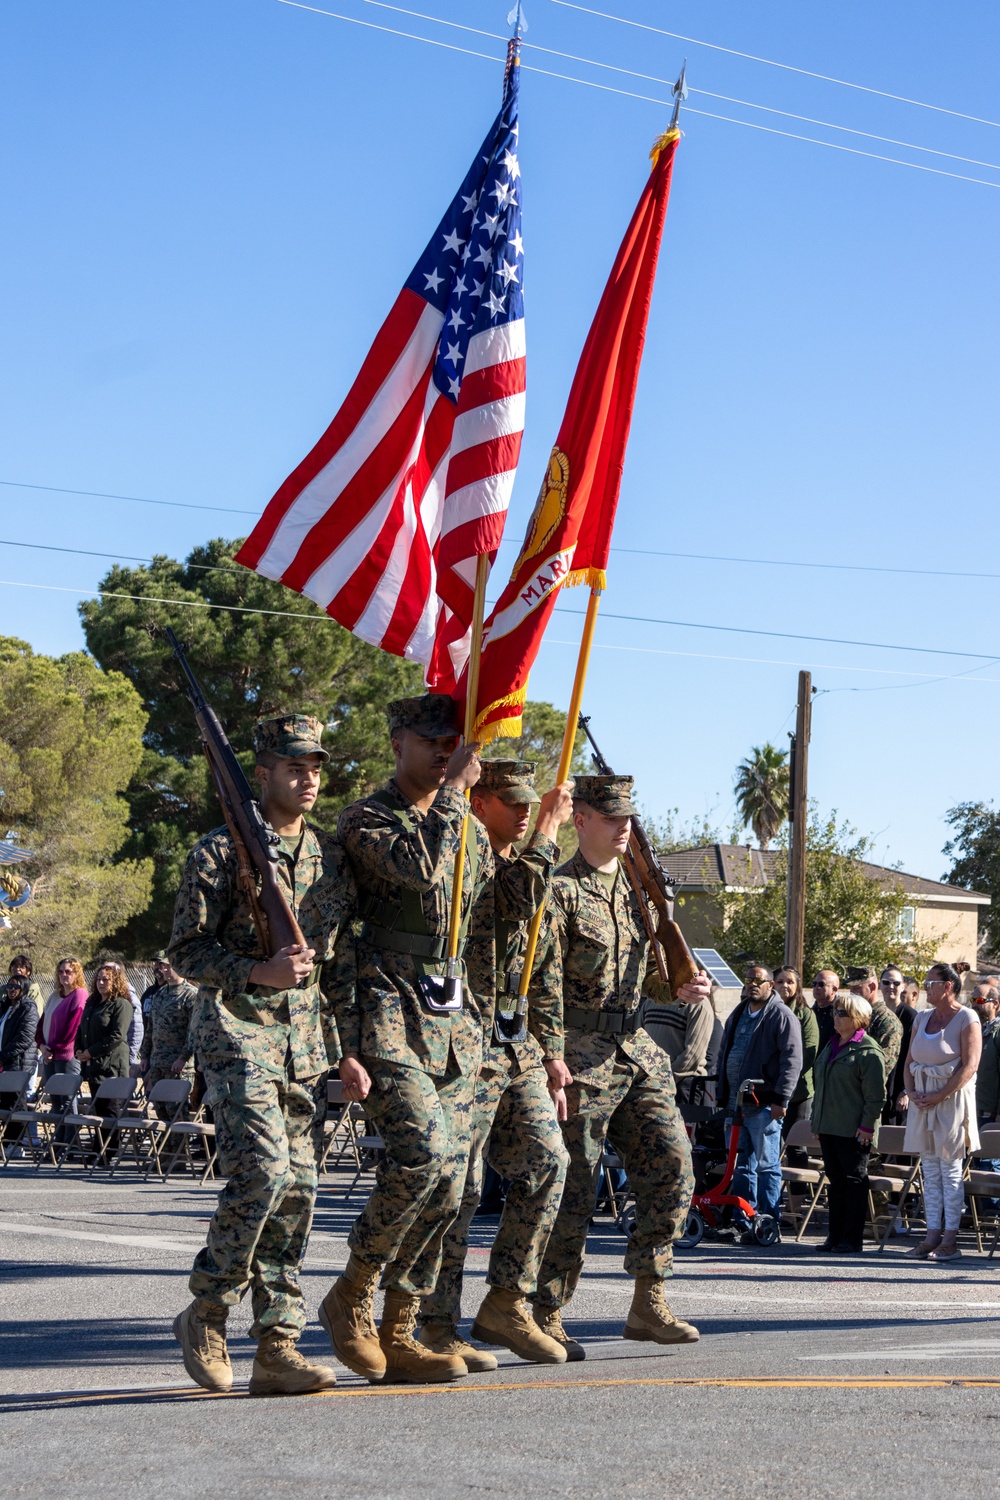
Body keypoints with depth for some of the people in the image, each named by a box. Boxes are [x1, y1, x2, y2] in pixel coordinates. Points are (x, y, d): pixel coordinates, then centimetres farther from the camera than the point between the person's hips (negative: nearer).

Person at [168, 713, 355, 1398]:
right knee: (262, 1170, -19)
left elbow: (346, 959, 17)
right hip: (237, 1027, -5)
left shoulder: (333, 854, 14)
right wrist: (259, 972, -19)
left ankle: (278, 1347, 6)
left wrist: (350, 1049, 11)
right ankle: (207, 1314, 0)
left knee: (298, 1189, 1)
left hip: (307, 1034, 6)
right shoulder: (221, 850, -2)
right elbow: (186, 949, -4)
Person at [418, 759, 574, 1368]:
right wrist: (549, 829, -15)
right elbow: (522, 895, -29)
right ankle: (438, 1330, 5)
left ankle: (507, 1306, 14)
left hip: (520, 1048, 8)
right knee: (459, 1185, -4)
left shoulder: (522, 863, 20)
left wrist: (550, 1052, 19)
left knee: (547, 1161, 4)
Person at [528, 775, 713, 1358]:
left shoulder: (638, 887, 16)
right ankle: (548, 1316, 7)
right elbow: (544, 985, -11)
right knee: (574, 1188, -4)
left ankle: (649, 1305, 6)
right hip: (582, 1057, -7)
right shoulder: (560, 891, -6)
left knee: (672, 1166, -2)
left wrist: (680, 988, 1)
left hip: (638, 1052, 7)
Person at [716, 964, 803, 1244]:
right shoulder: (737, 1016, 18)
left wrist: (780, 1098, -19)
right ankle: (742, 1222, 16)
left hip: (764, 1104, -8)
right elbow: (724, 1056, 24)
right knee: (741, 1165, 11)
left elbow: (792, 1060, -13)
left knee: (766, 1165, -4)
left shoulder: (782, 1016, -5)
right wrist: (723, 1097, 20)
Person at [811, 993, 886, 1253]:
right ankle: (835, 1236, 17)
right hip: (829, 1127, 8)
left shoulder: (869, 1051, -10)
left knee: (854, 1181, -2)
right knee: (836, 1181, 12)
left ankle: (852, 1240, 2)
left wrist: (867, 1125, -17)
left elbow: (875, 1095, -13)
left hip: (853, 1131, -8)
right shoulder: (831, 1047, 16)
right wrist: (817, 1120, 19)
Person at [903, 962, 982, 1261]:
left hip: (951, 1099, -6)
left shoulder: (966, 1018, -7)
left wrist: (939, 1096, -17)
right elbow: (910, 1061, 14)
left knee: (950, 1169, -3)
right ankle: (932, 1236, 11)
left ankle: (950, 1239, 0)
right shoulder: (922, 1018, 12)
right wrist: (912, 1092, -2)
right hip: (923, 1101, 6)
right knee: (929, 1171, 7)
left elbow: (969, 1067, -14)